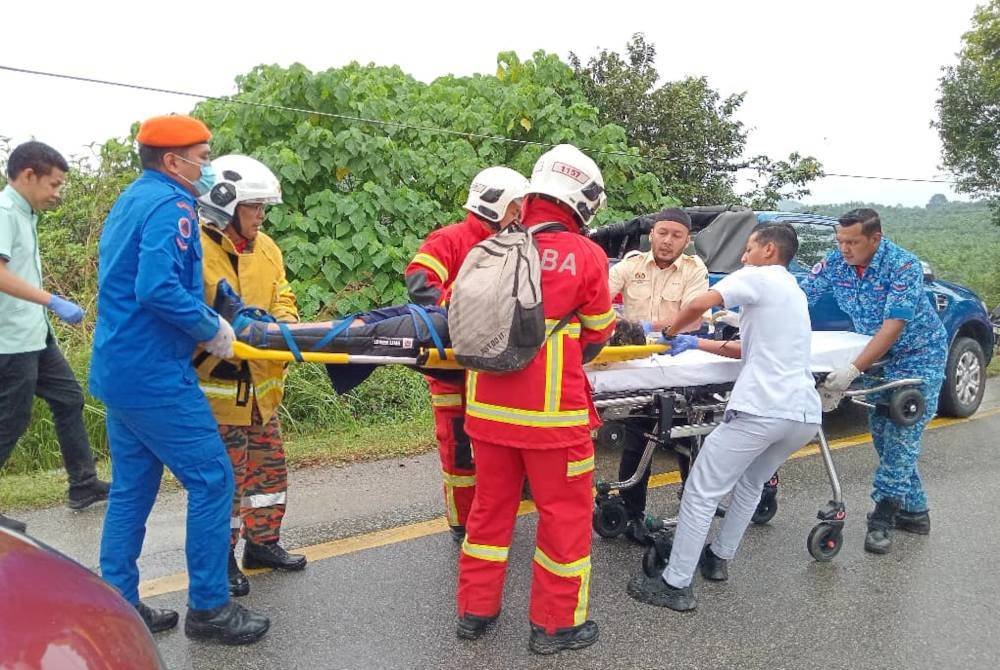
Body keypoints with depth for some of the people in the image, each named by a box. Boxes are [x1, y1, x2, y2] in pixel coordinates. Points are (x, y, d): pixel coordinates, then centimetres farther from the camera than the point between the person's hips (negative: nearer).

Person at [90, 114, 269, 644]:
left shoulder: (130, 200, 17)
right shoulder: (171, 205, -14)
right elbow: (159, 288, -26)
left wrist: (208, 317, 15)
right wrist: (212, 330, -14)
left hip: (116, 368, 10)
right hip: (154, 375, -10)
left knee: (132, 486, 15)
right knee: (212, 479, -3)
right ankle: (209, 608, 6)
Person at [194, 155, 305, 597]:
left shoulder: (265, 248, 10)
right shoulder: (198, 247, -13)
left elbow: (282, 300, 9)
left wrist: (284, 326, -10)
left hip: (262, 384, 8)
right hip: (218, 384, -7)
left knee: (269, 468, 17)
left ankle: (263, 543, 34)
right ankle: (221, 559, 18)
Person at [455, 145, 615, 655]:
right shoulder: (585, 256, -11)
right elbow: (598, 334, 2)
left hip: (488, 406, 5)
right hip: (552, 411, -4)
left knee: (490, 506, 19)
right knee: (565, 515, 12)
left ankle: (475, 610, 31)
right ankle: (556, 623, 23)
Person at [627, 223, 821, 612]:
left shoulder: (759, 277, 2)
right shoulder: (795, 293, 28)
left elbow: (699, 305, -12)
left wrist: (670, 332, 6)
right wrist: (696, 344, 23)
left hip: (762, 410, -9)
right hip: (806, 414, 9)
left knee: (701, 492, -2)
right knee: (750, 485, 28)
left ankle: (676, 585, 1)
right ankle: (719, 558, 37)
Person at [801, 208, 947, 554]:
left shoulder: (903, 266, -27)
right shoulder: (835, 263, -11)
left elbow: (893, 327, -34)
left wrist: (853, 370, -43)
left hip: (918, 356, -6)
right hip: (879, 356, 6)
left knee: (901, 434, -10)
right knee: (882, 432, 8)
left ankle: (884, 515, -4)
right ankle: (914, 510, 20)